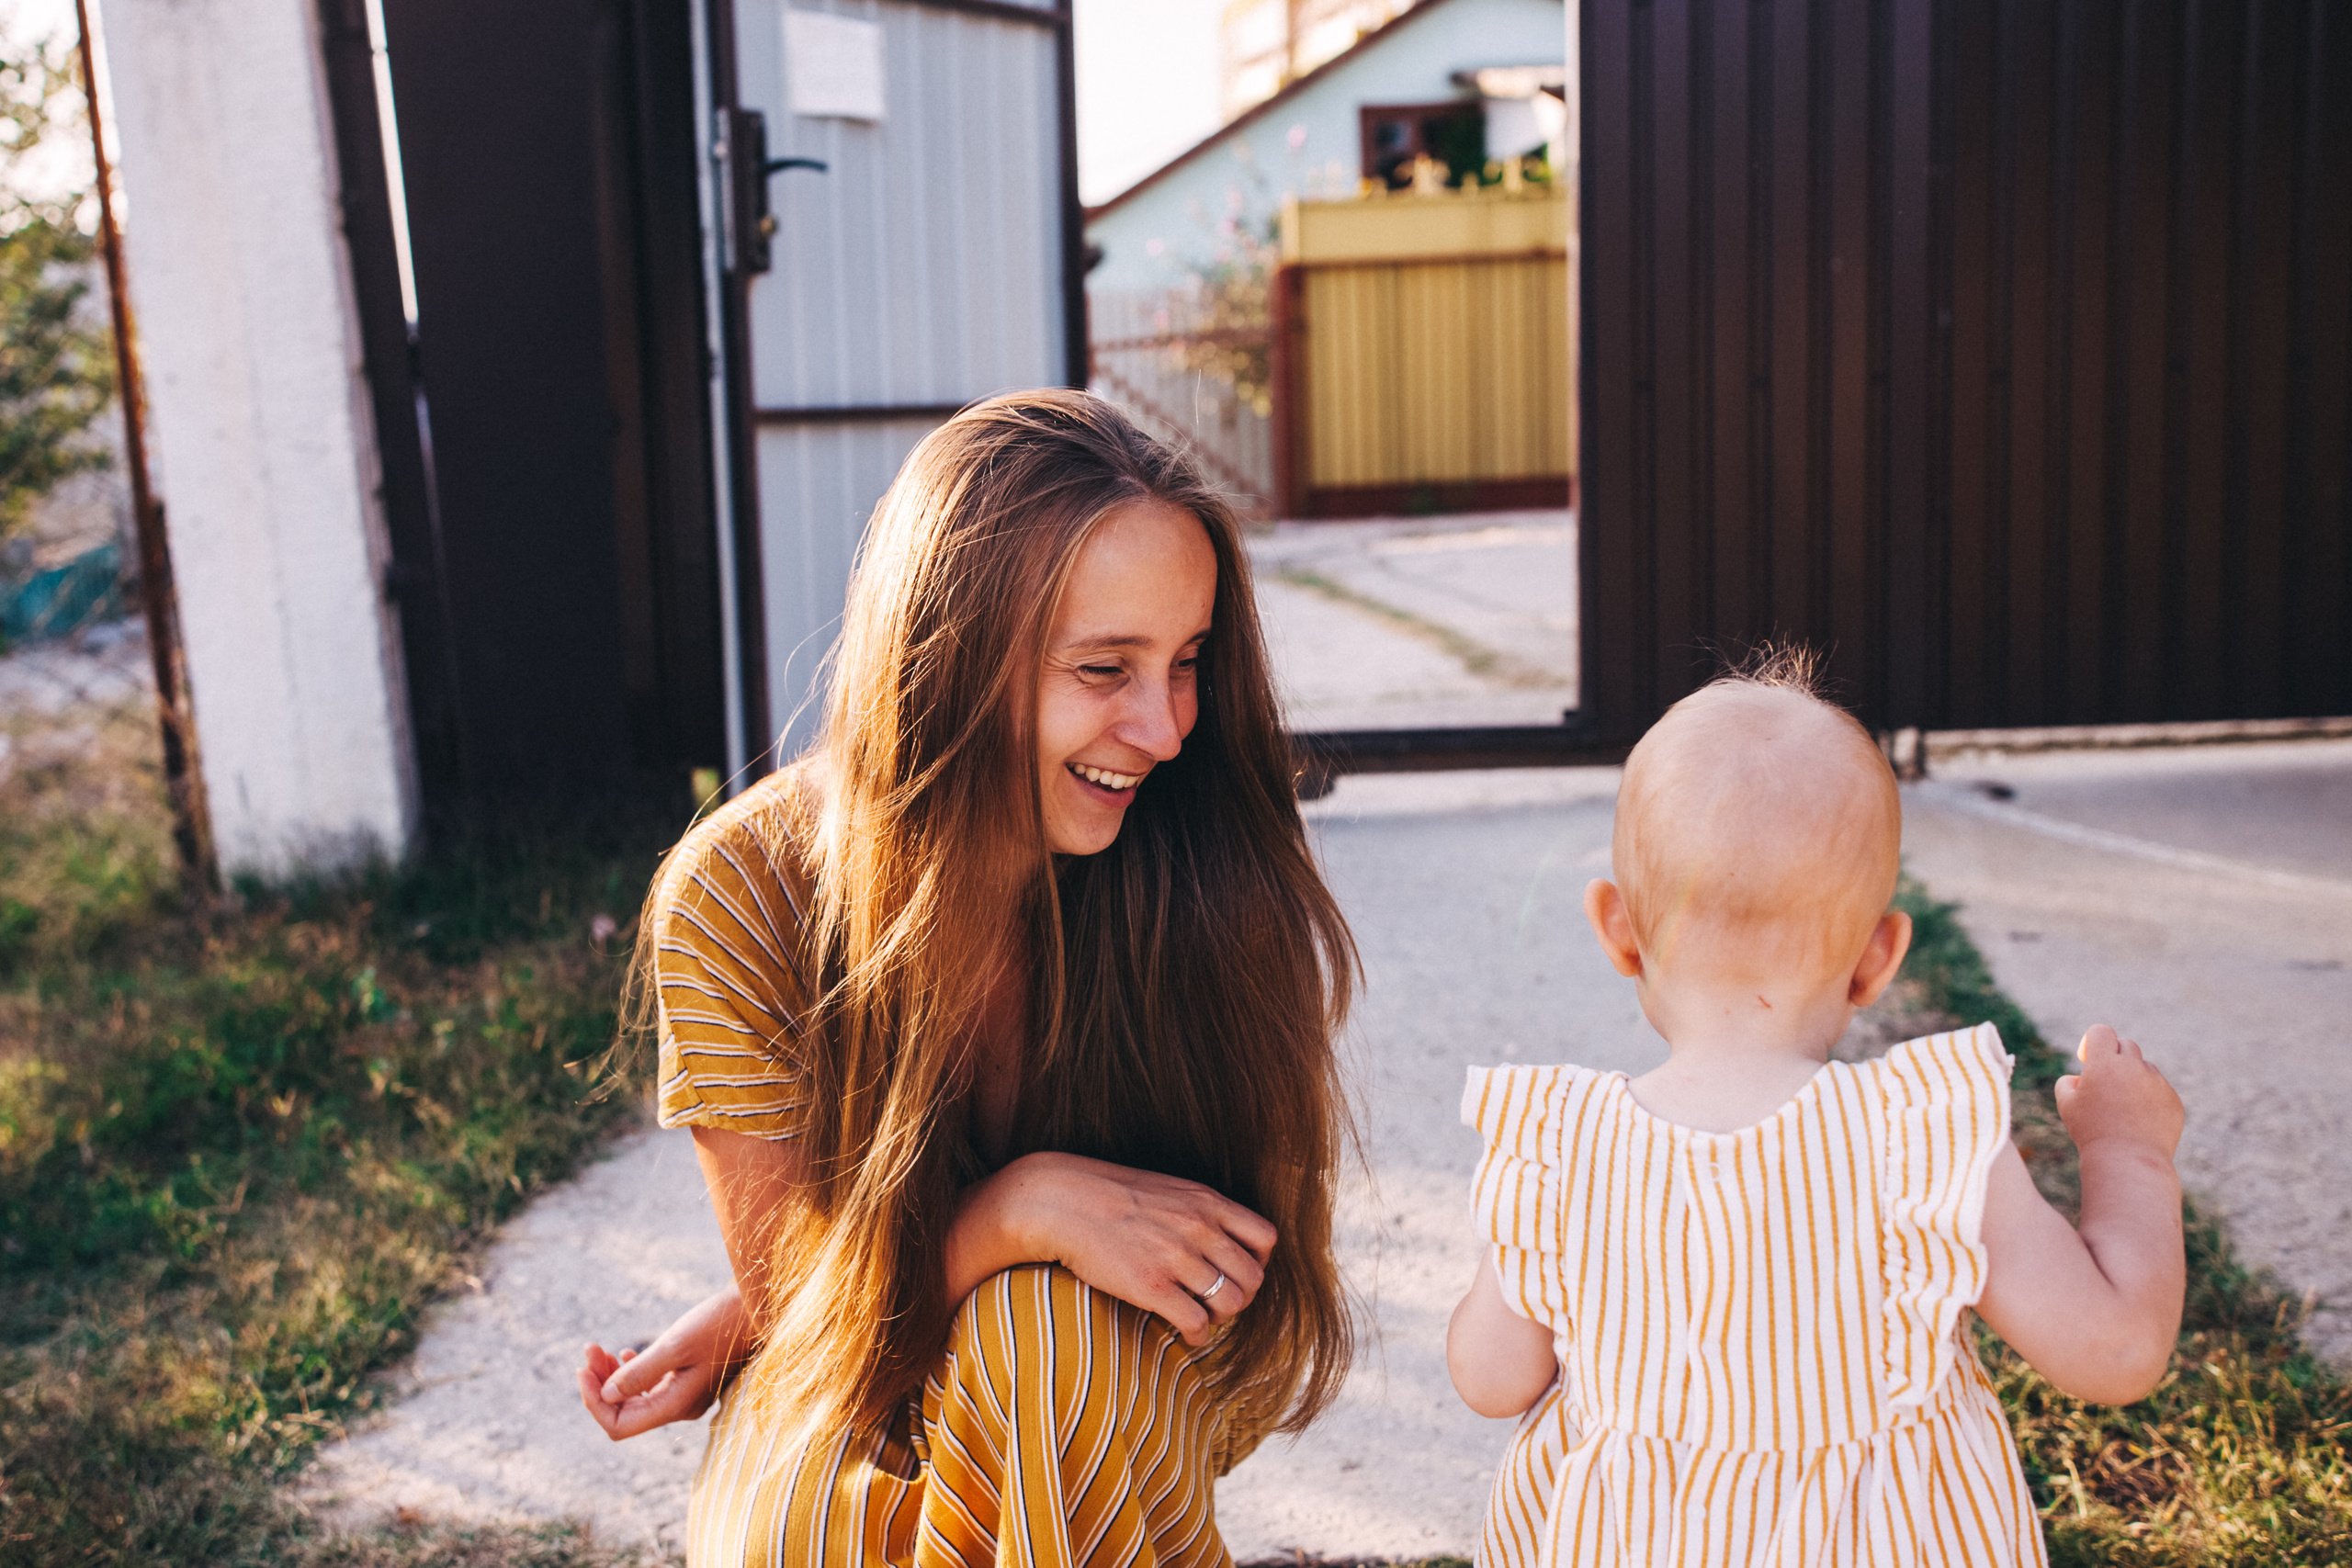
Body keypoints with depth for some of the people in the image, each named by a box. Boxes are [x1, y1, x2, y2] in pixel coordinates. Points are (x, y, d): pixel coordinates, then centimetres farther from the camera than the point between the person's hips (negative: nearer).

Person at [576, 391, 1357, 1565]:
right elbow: (798, 1291, -11)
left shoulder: (1206, 884, -20)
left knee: (1057, 1317, -32)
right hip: (832, 1459, 0)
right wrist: (1023, 1207, -33)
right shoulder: (734, 900, -19)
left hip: (1100, 1447, 0)